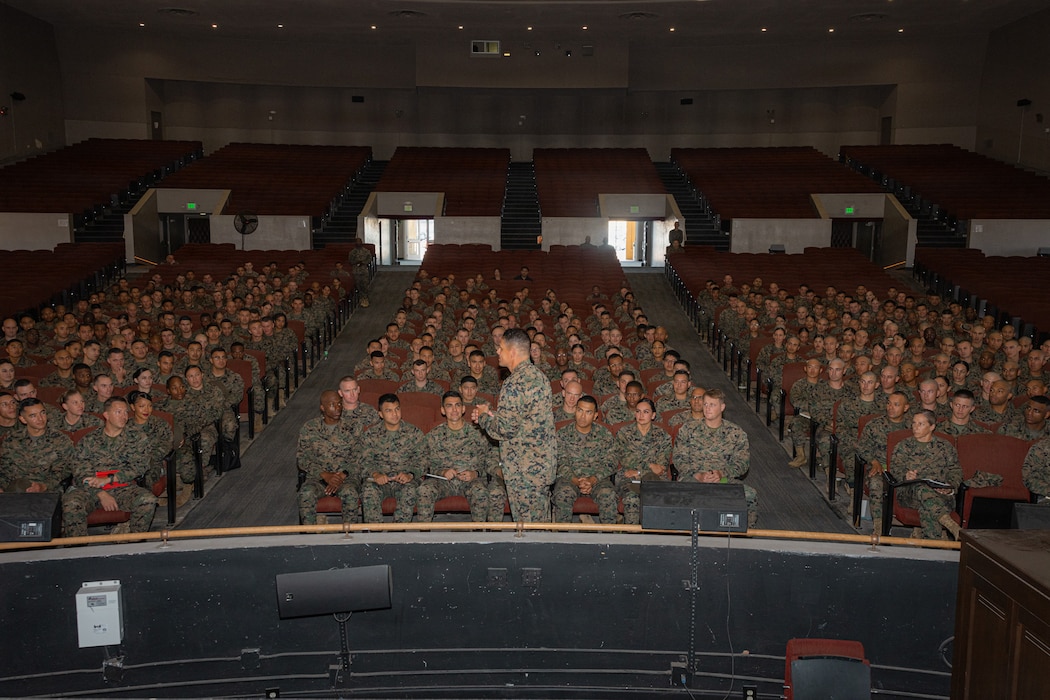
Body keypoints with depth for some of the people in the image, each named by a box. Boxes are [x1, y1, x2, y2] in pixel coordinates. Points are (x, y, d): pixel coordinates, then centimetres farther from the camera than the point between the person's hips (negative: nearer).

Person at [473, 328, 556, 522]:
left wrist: (483, 416, -3)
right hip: (545, 462, 9)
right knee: (542, 522, 17)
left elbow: (504, 430, -21)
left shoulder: (514, 385, -20)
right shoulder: (539, 376, 9)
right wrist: (490, 413, 13)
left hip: (524, 469, -9)